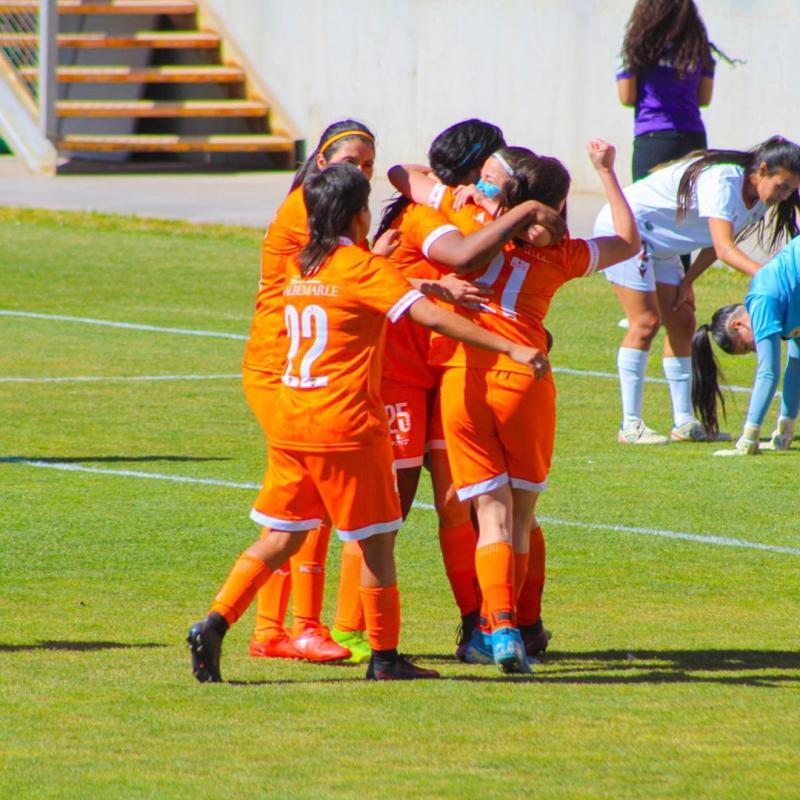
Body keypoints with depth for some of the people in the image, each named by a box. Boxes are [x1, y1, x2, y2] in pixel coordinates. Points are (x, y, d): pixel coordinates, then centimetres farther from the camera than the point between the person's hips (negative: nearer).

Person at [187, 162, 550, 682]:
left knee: (282, 537, 12)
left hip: (290, 421, 7)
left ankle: (214, 625, -2)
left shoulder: (301, 268, 12)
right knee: (377, 540, 5)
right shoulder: (366, 269, -10)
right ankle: (385, 657, 10)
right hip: (346, 425, -7)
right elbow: (431, 317, -20)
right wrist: (511, 348, -23)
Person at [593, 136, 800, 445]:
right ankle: (630, 426, -14)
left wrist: (687, 281, -2)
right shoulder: (723, 181, -30)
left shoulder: (757, 200, -2)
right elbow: (724, 248, -40)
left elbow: (716, 243, 8)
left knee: (682, 323, 4)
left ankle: (683, 423, 6)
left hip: (659, 245, 10)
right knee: (646, 321, -15)